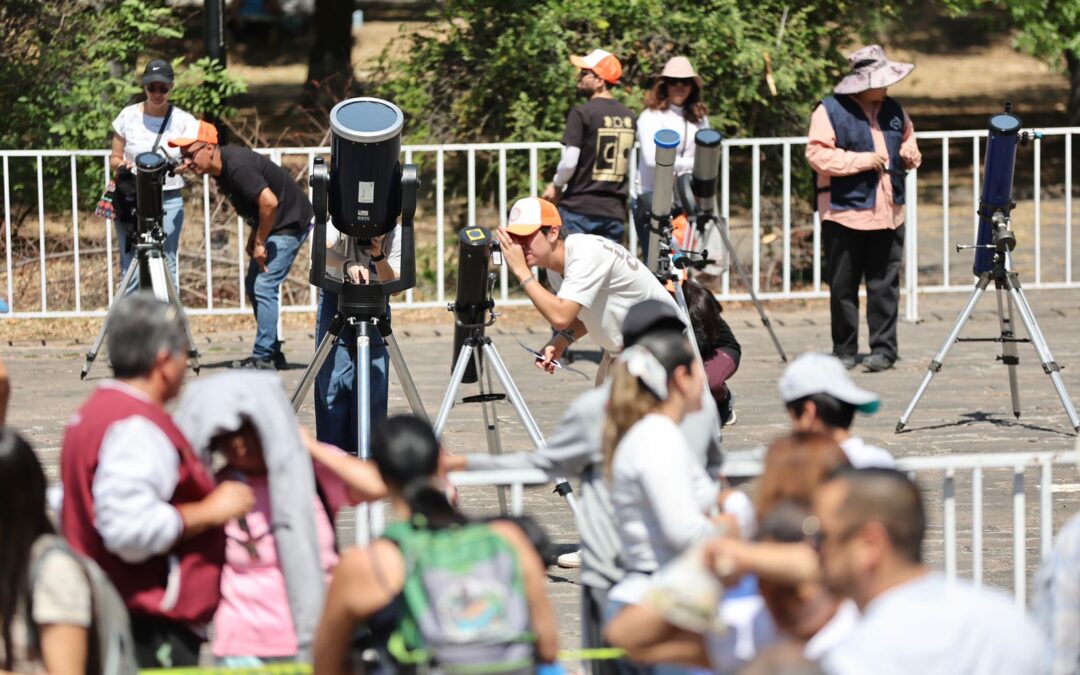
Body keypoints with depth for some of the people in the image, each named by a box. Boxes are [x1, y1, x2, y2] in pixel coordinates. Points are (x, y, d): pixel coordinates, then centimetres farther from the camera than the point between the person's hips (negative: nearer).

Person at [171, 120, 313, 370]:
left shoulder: (238, 167, -28)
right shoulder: (221, 169, 2)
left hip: (290, 223, -10)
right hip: (270, 225, 10)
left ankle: (263, 357, -11)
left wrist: (260, 243, -22)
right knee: (253, 285, 13)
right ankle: (272, 354, 18)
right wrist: (255, 235, 8)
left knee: (264, 286, -14)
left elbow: (269, 202, -33)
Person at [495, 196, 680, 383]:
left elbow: (560, 317, -39)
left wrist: (522, 272, -31)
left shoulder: (587, 255, -29)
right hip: (618, 349, 9)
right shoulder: (554, 263, -1)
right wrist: (561, 340, -9)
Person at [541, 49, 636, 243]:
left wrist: (556, 186, 2)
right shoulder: (627, 116, 8)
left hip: (580, 207, -5)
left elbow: (569, 161, -15)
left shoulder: (582, 114, -11)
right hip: (615, 210, 5)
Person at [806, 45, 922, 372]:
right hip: (844, 212, -4)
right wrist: (862, 160, -15)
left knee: (884, 285, 1)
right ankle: (844, 351, 11)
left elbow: (908, 137, 31)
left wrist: (910, 153, 7)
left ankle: (883, 349, 6)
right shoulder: (831, 110, -5)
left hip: (887, 213, 4)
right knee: (843, 287, 2)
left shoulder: (892, 109, 14)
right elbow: (817, 154, -13)